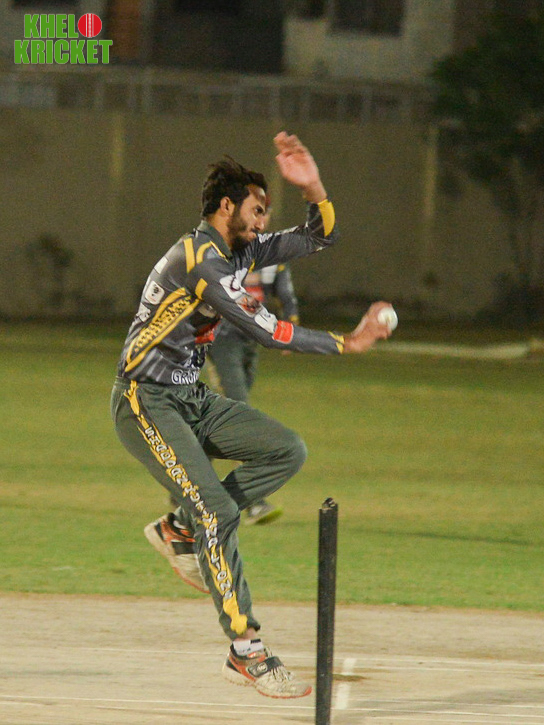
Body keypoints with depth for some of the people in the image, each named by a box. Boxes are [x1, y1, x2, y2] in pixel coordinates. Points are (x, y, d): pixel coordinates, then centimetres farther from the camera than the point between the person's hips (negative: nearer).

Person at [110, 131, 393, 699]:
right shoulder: (197, 259, -22)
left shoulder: (243, 250, 7)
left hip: (190, 399, 9)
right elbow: (266, 332, -27)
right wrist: (345, 344, -24)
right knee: (217, 509, -20)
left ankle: (180, 530, 6)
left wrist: (312, 189, -10)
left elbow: (319, 238, 10)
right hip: (146, 402, -9)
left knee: (286, 451, -2)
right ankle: (247, 653, -18)